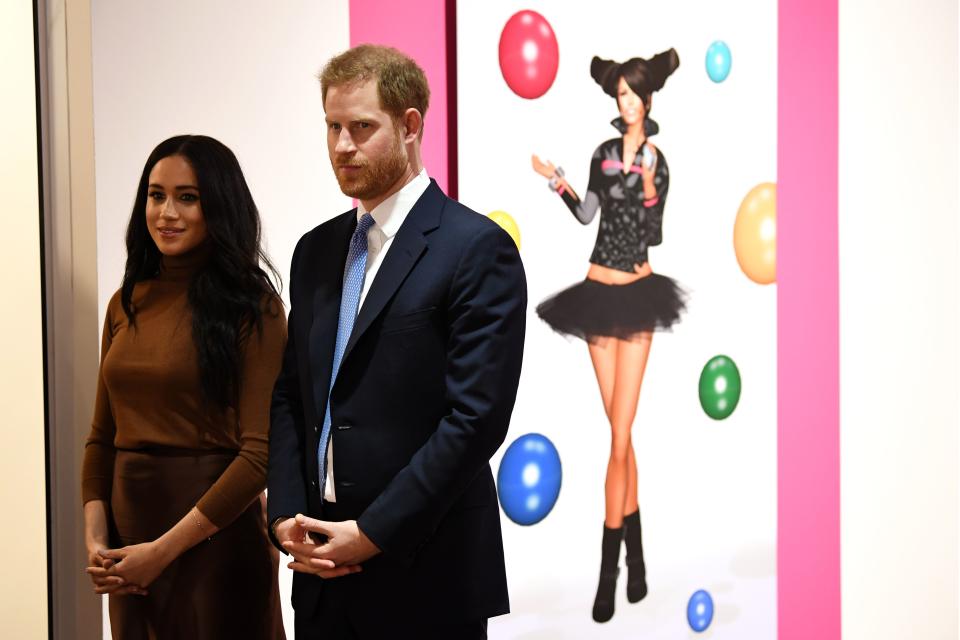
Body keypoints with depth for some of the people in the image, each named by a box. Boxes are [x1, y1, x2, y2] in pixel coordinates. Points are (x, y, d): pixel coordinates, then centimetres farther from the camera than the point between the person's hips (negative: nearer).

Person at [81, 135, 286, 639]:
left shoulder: (251, 307, -10)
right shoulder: (126, 304, 7)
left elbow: (260, 452, -15)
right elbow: (102, 437, 11)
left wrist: (163, 550, -16)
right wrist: (96, 539, -3)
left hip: (214, 537, -5)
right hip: (129, 535, 5)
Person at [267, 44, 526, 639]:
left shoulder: (477, 248, -10)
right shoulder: (317, 251, 11)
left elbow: (477, 417, -16)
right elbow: (289, 395, 13)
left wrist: (374, 533, -14)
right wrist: (286, 515, -1)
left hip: (425, 577, -5)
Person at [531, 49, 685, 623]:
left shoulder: (658, 160, -2)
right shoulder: (605, 153, 8)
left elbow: (654, 235, -7)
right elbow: (587, 214, 7)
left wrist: (648, 188, -24)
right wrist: (558, 182, -7)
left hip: (637, 293, -3)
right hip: (600, 290, 3)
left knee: (619, 433, -7)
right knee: (620, 428, 5)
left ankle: (609, 567, -1)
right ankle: (636, 552, 15)